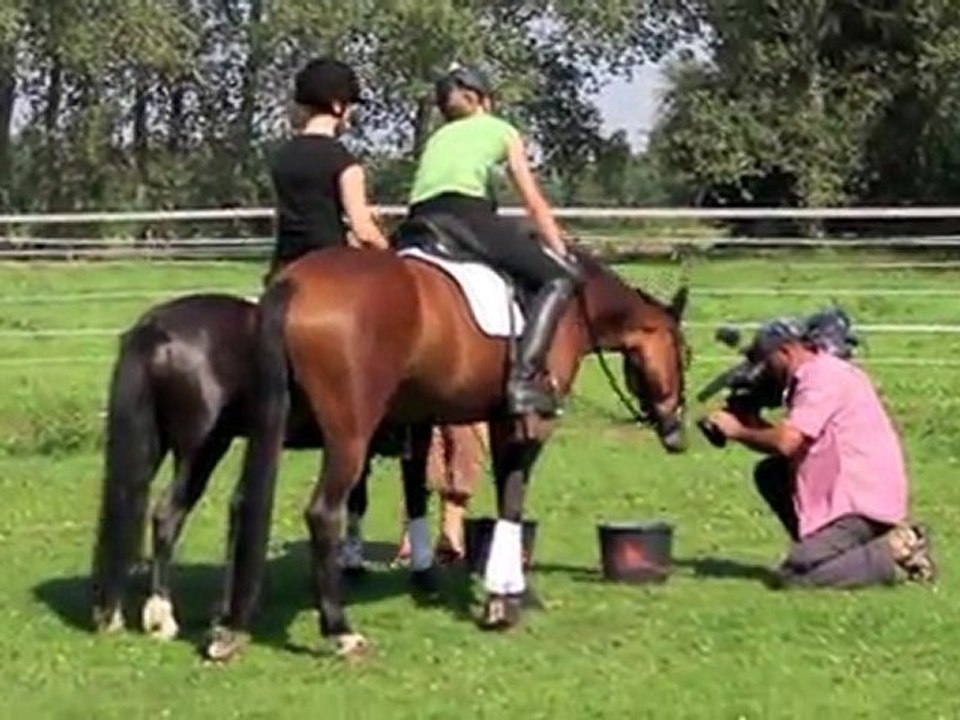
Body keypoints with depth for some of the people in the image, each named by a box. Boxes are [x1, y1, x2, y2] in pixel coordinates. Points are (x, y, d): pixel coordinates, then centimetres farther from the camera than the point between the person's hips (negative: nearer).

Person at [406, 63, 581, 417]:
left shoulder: (437, 138, 34)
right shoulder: (500, 130, 23)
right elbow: (535, 204, 20)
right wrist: (562, 254, 26)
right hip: (467, 214, -5)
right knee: (559, 277, 1)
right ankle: (524, 377, -17)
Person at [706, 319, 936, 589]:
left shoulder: (823, 376, -13)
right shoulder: (811, 377, 18)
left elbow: (786, 443, -22)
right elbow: (793, 443, 18)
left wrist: (739, 432, -6)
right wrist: (752, 423, 7)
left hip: (863, 502, -10)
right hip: (840, 491, 10)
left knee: (793, 576, -17)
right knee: (769, 473, 13)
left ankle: (896, 554, -9)